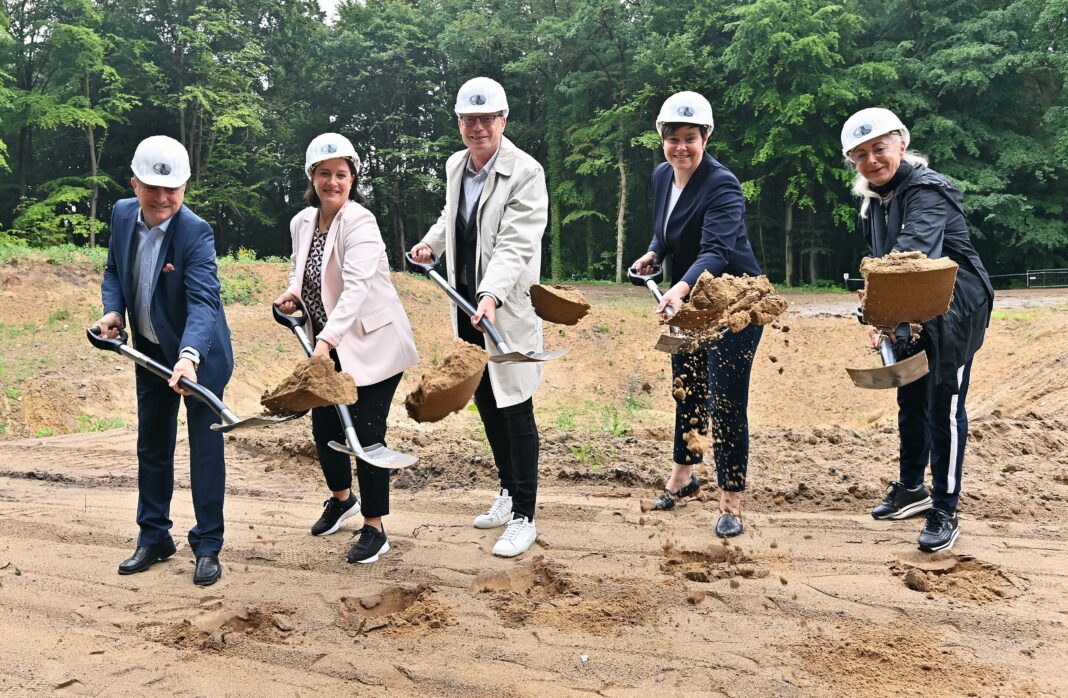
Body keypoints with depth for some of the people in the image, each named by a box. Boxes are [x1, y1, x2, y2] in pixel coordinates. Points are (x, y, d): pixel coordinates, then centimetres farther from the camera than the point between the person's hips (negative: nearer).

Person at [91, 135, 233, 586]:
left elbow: (203, 301, -35)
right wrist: (112, 310, -10)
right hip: (150, 352, 6)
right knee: (151, 445, 14)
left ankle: (207, 546, 12)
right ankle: (153, 538, 28)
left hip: (199, 354, -6)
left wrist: (189, 355, -51)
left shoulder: (195, 232, -25)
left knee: (204, 447, 1)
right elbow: (114, 271, 10)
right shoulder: (122, 214, -5)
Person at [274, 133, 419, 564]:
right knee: (324, 425, 13)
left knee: (365, 432, -6)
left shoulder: (360, 222, -20)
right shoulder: (301, 223, 2)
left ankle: (374, 529, 10)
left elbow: (356, 287, -32)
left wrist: (327, 340, -43)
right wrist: (292, 292, -3)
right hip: (327, 345, 7)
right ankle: (341, 498, 42)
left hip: (373, 343, -7)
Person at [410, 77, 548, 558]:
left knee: (514, 410, -2)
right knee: (485, 403, 16)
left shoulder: (525, 172, -16)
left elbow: (516, 245, -26)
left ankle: (524, 518, 9)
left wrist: (492, 295, -38)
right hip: (466, 303, 7)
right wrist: (431, 242, 16)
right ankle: (508, 491, 33)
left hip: (506, 307, -7)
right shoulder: (455, 166, 7)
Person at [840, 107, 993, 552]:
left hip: (955, 310, -9)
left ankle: (944, 513, 5)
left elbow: (915, 248, -39)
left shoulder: (927, 189, -21)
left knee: (944, 407, -6)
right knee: (910, 402, 18)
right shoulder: (873, 201, 7)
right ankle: (912, 489, 35)